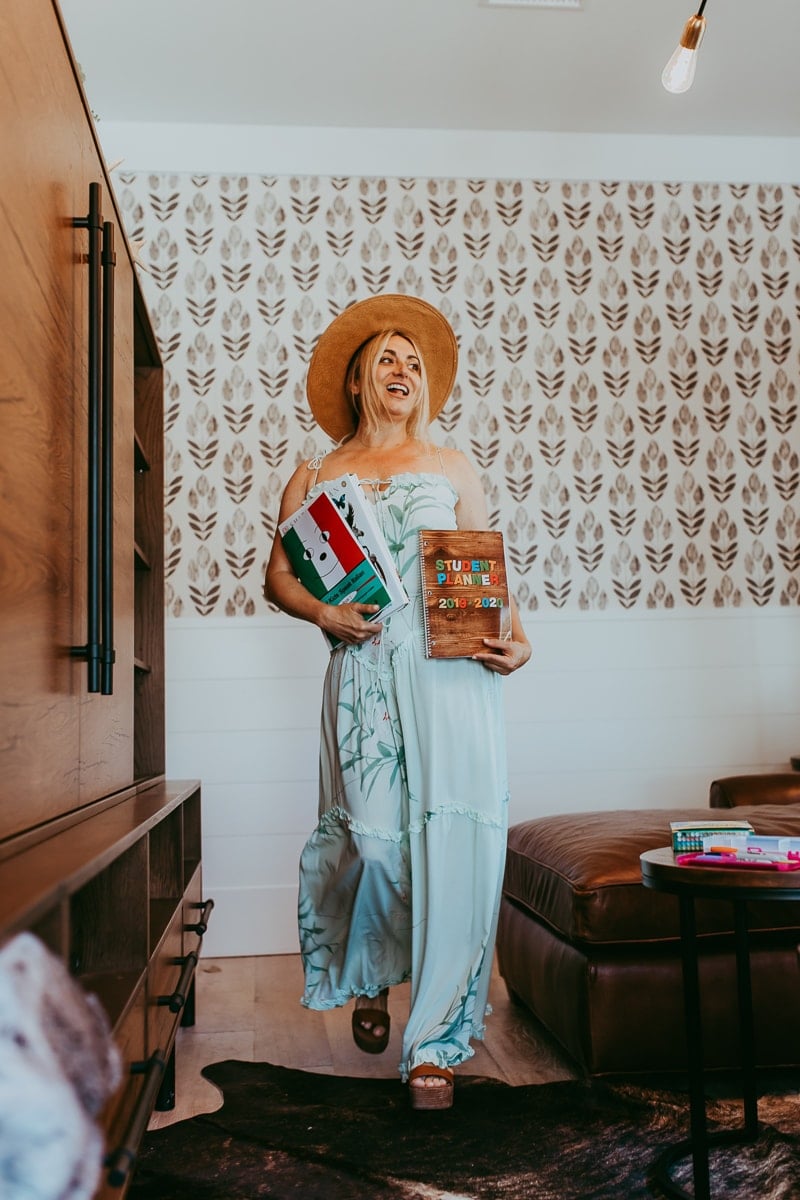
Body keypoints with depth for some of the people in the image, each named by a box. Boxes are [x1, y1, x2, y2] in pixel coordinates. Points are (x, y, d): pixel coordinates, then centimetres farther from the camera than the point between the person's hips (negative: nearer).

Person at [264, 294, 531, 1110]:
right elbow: (278, 575, 11)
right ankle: (366, 975, 30)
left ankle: (434, 1042, 6)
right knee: (375, 838, -5)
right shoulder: (316, 476, 15)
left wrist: (514, 635, -6)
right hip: (363, 676, 0)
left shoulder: (452, 469, 17)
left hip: (452, 675, 1)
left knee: (450, 843, -8)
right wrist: (324, 613, -8)